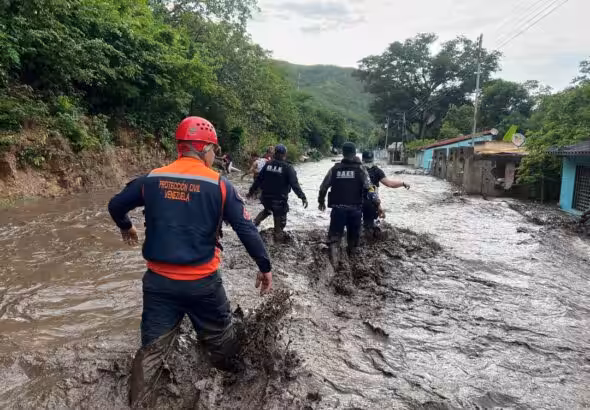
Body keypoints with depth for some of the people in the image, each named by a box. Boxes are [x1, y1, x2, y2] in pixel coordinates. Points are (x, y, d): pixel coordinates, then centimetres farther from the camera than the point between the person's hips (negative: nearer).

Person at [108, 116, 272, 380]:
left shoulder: (151, 179, 0)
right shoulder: (220, 186, -9)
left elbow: (116, 205, 13)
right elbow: (247, 230, -10)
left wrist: (125, 227, 35)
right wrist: (265, 267, 2)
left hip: (159, 280, 2)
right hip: (202, 282, -2)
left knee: (151, 348, 15)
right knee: (222, 342, 20)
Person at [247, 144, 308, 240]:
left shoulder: (268, 165, 0)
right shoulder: (288, 168, -13)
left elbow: (258, 179, 6)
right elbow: (294, 184, -20)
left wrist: (252, 191, 18)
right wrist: (303, 197, -18)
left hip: (266, 197, 5)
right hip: (280, 200, -5)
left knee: (267, 210, 34)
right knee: (280, 220, 11)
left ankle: (256, 221, 18)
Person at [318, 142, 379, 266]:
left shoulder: (335, 169, 3)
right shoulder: (360, 169, -4)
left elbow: (323, 187, 8)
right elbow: (369, 188, -12)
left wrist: (321, 201, 23)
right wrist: (377, 203, -8)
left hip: (338, 208, 1)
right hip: (355, 208, 0)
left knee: (335, 234, 6)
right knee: (353, 234, 18)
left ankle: (334, 260, -10)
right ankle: (351, 256, 36)